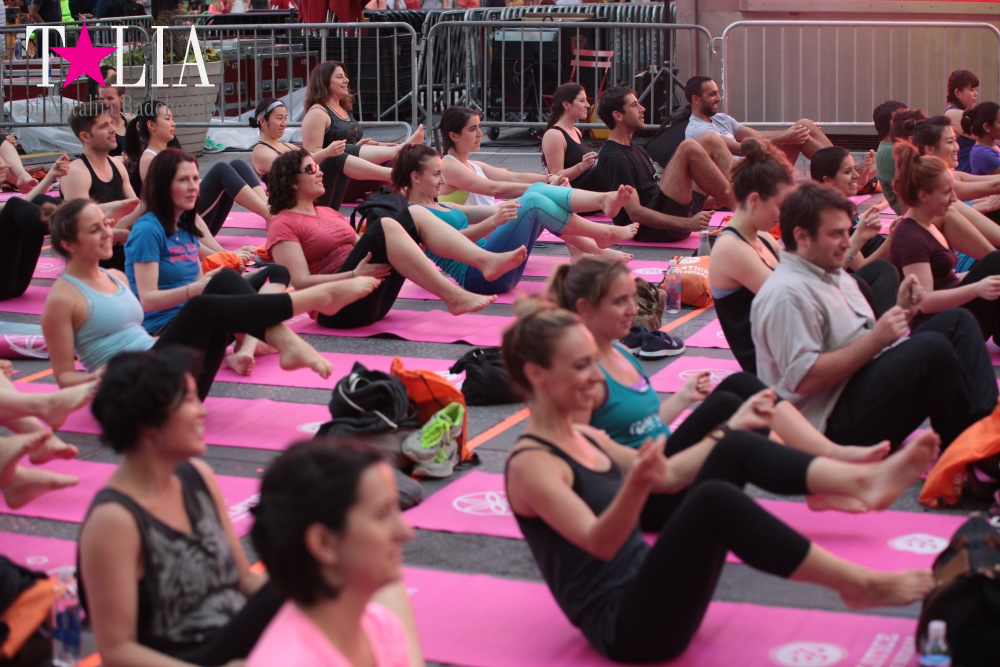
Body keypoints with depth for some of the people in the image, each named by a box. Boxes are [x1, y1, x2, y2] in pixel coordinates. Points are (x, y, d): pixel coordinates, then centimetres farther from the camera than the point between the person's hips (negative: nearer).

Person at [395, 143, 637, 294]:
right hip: (479, 274, -9)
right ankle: (603, 234, -14)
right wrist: (493, 222, -36)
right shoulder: (413, 213, -2)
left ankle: (605, 200, -23)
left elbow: (488, 211, 23)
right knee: (532, 202, -20)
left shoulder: (440, 206, 27)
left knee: (538, 190, -4)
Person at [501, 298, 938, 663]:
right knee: (714, 499, -32)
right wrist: (635, 484, -45)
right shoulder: (530, 465, -14)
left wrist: (732, 430, 18)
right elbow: (598, 543, -28)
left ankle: (864, 481, -16)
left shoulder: (584, 440, 14)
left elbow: (670, 475, 24)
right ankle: (857, 585, -24)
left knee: (734, 450, -2)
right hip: (623, 627, -9)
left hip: (646, 582, 9)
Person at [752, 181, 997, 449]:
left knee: (958, 321, 4)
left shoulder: (835, 276, 18)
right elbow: (805, 379, -24)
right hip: (833, 424, -11)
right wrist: (875, 340, -22)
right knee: (932, 347, -27)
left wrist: (901, 312, 2)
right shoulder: (786, 293, -16)